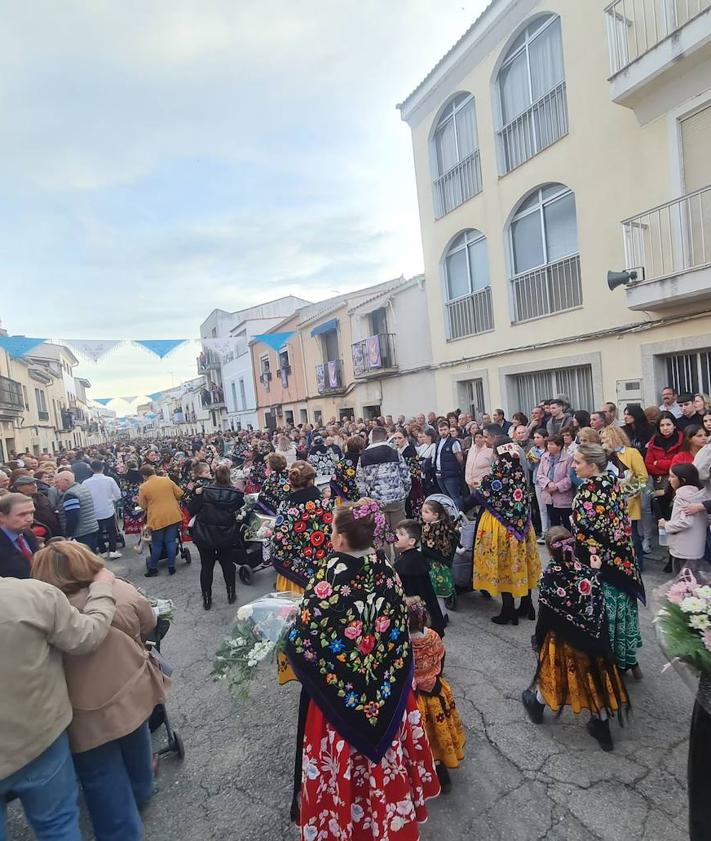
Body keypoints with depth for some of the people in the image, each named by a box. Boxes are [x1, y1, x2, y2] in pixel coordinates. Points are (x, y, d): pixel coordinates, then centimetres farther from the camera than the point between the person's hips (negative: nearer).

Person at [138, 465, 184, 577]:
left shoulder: (143, 487, -5)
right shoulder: (167, 480, 1)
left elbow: (143, 506, 4)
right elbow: (179, 494, 7)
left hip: (157, 519, -2)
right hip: (173, 516, 2)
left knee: (156, 545, 11)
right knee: (171, 542, 10)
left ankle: (153, 568, 22)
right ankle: (171, 567, 14)